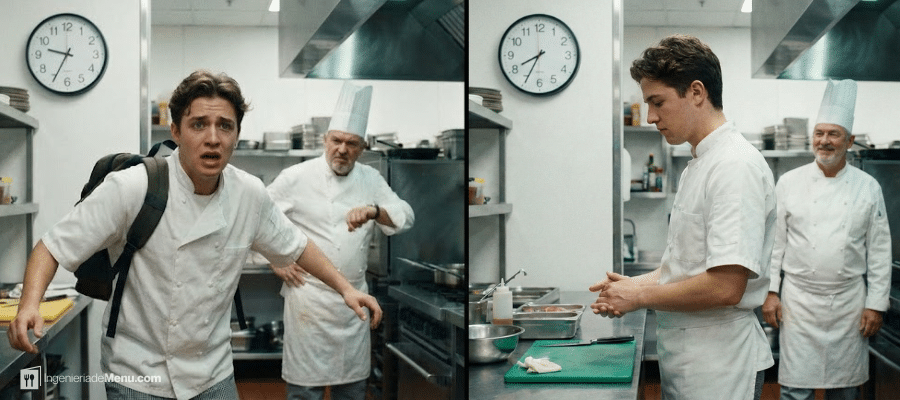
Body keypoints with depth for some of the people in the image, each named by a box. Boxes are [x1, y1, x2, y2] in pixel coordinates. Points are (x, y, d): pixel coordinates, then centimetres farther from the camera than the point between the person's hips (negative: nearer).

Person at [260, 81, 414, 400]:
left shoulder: (371, 179, 6)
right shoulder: (297, 177, -5)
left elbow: (405, 218, -3)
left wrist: (373, 211, -22)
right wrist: (277, 262, -3)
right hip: (309, 294, -4)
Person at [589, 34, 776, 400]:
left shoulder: (736, 166, -19)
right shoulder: (698, 165, 13)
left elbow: (725, 286, -26)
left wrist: (641, 296, -15)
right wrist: (635, 284, 5)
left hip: (717, 368, -9)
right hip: (685, 356, 9)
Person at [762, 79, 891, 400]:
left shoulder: (867, 187, 2)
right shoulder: (790, 183, 0)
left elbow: (879, 251, 4)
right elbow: (774, 242, 2)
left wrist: (876, 304, 1)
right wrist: (770, 292, -3)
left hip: (849, 302, 1)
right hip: (799, 299, -1)